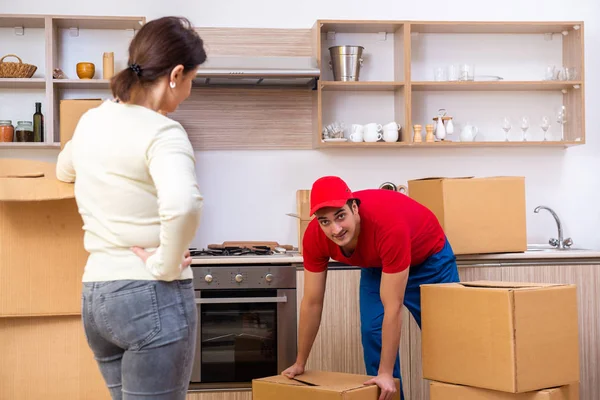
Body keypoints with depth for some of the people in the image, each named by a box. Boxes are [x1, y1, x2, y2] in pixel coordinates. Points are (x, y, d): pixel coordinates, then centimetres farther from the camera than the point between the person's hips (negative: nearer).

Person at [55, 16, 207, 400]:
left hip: (95, 295, 8)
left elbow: (65, 171, 31)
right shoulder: (162, 131, -15)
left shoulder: (92, 120, 8)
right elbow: (183, 205, -35)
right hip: (154, 297, -8)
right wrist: (166, 266, -20)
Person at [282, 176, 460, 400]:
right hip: (377, 265, 4)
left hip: (429, 257, -4)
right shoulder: (314, 236, -29)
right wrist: (299, 363, -9)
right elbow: (312, 302, -16)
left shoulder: (389, 225, -44)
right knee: (372, 332, -7)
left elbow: (392, 307, -40)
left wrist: (386, 373, -36)